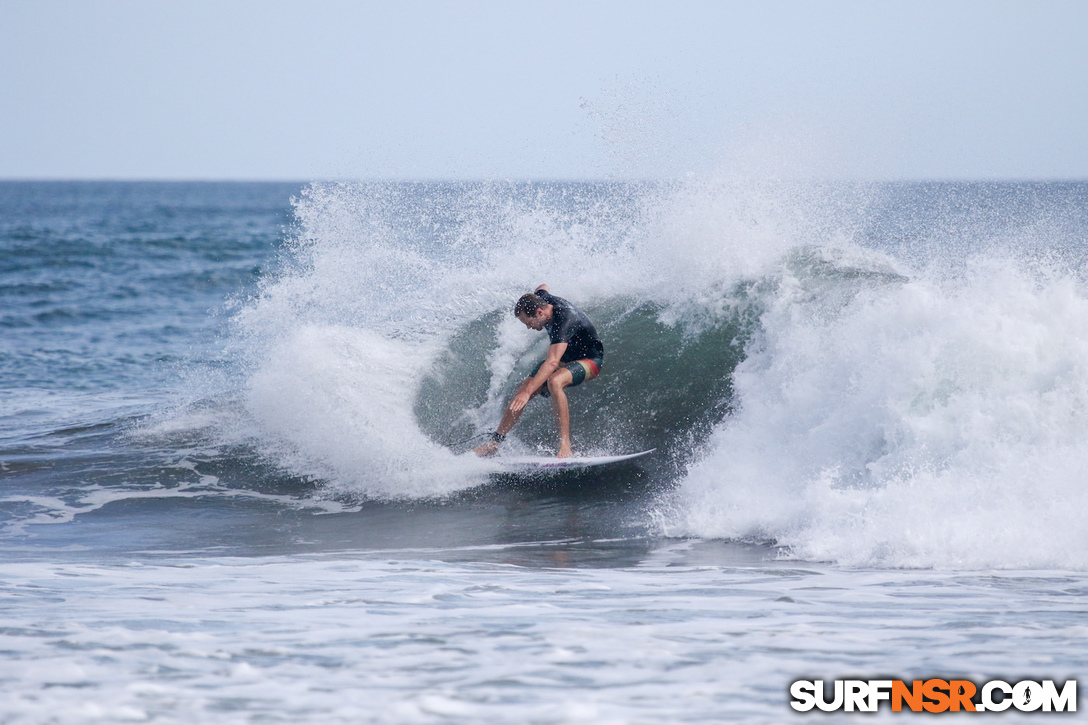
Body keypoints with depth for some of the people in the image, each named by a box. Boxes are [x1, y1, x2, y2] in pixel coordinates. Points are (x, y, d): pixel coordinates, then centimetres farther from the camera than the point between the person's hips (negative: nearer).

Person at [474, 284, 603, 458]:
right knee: (521, 391, -1)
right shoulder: (543, 299, -15)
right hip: (565, 359, 9)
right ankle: (494, 443, 11)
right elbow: (543, 287, 13)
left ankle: (565, 445, -37)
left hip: (589, 361, -9)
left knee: (554, 381, -38)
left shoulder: (564, 321, -38)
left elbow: (553, 362, -48)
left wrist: (528, 392, -55)